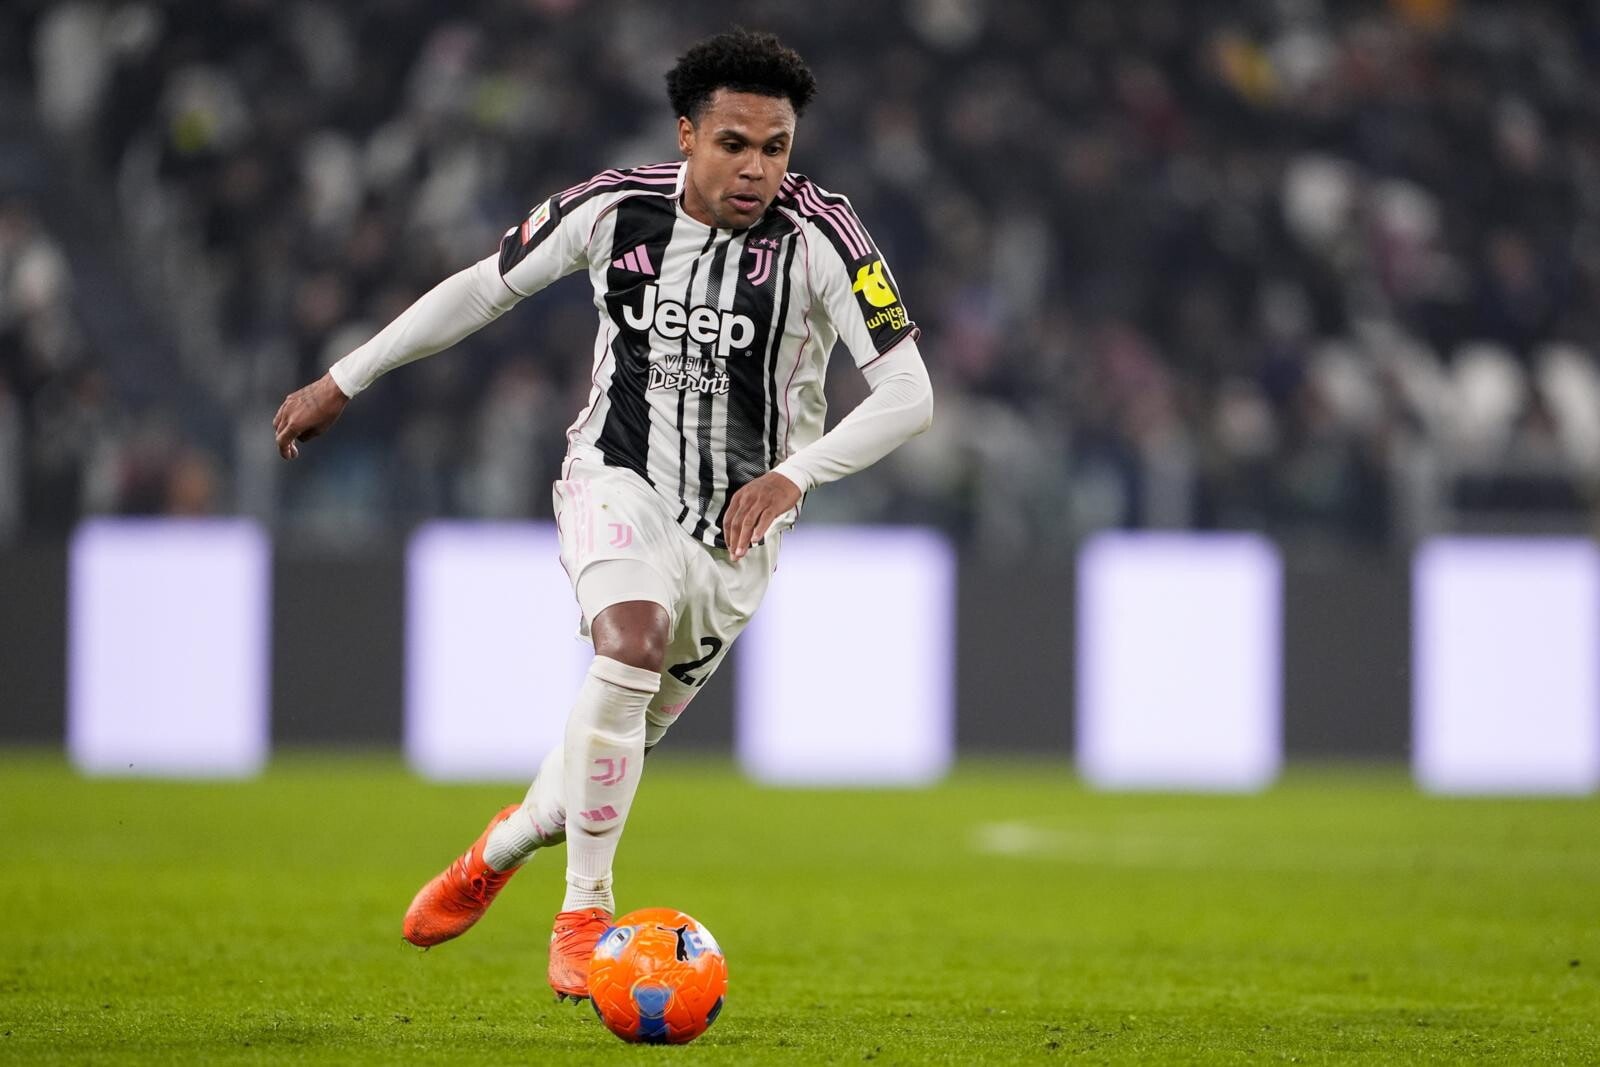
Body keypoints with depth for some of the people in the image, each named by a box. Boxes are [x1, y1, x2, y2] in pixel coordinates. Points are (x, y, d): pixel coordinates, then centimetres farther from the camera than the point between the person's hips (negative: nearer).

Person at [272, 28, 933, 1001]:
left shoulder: (820, 236, -17)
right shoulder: (614, 209, -10)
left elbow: (909, 397, -19)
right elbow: (485, 289, 6)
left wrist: (794, 475, -34)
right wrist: (343, 382, 8)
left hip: (737, 522, 1)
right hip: (616, 482, -1)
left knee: (623, 739, 7)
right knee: (632, 644, -30)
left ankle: (508, 843, 42)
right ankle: (585, 913, -19)